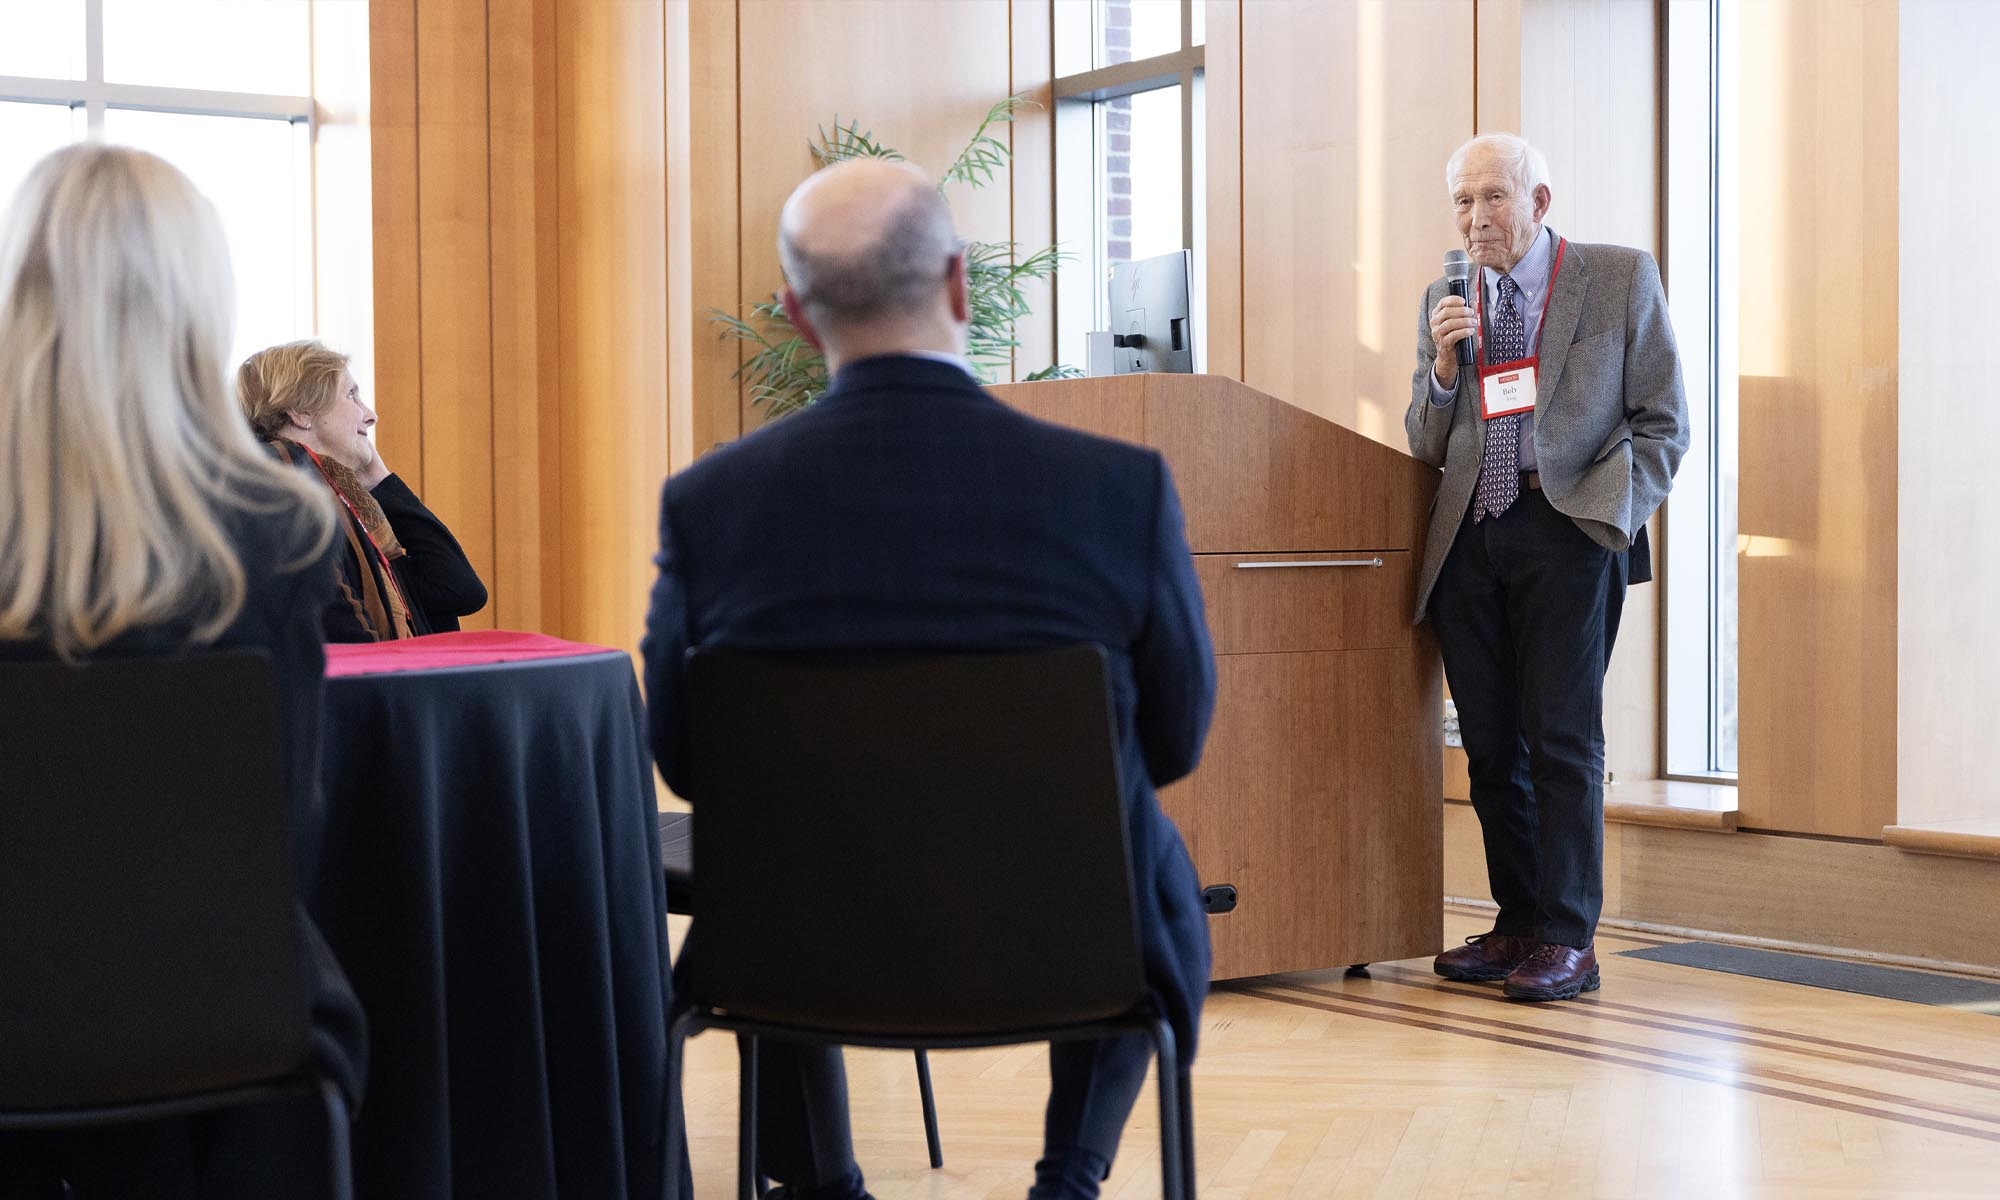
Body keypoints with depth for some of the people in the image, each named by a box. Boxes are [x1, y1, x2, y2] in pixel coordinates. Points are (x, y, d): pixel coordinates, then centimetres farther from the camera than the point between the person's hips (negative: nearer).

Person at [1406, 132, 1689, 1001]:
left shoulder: (1622, 280, 3)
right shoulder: (1446, 302, 15)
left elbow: (1661, 424, 2)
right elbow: (1425, 448, 14)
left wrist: (1609, 518, -9)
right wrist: (1443, 365, -3)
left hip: (1568, 533, -4)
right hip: (1470, 540, 5)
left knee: (1562, 737, -9)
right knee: (1491, 747, 7)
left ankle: (1567, 940, -5)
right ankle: (1517, 926, 16)